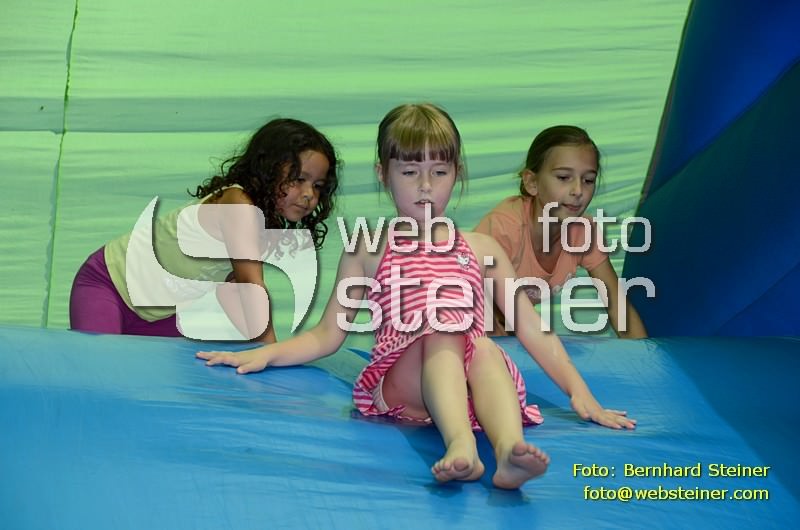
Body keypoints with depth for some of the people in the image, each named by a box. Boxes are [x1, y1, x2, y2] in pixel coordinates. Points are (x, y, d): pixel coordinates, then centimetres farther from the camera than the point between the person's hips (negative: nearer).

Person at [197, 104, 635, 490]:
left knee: (485, 347, -34)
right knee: (442, 336, -34)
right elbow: (327, 335, 22)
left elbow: (533, 331, 19)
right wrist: (265, 354, 5)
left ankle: (510, 450, -61)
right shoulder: (368, 249, 21)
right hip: (401, 379, -1)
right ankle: (461, 447, -62)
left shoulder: (481, 249, 23)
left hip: (473, 379, 2)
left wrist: (580, 393, 8)